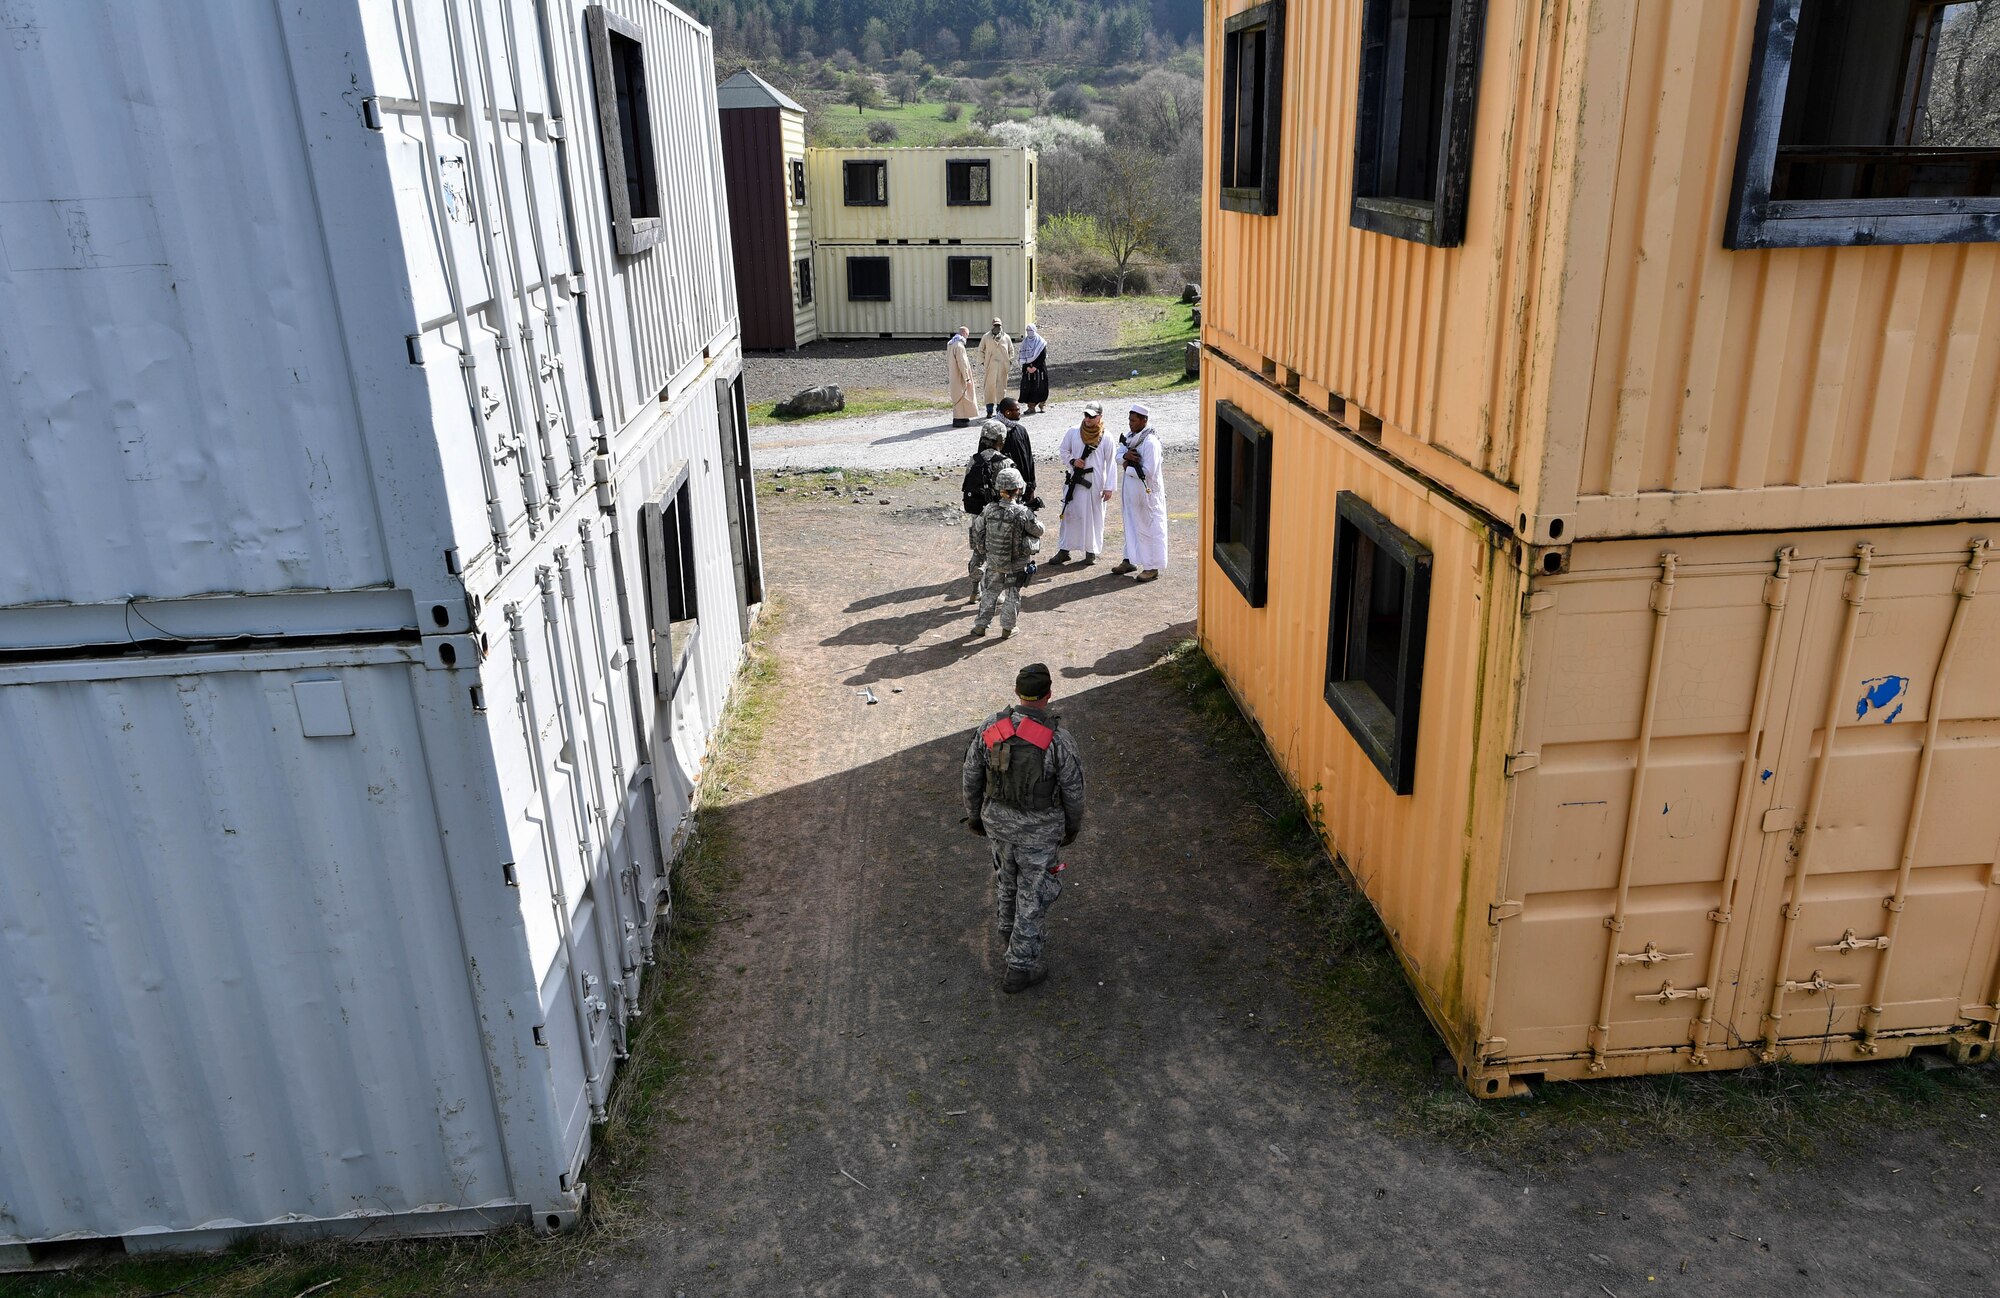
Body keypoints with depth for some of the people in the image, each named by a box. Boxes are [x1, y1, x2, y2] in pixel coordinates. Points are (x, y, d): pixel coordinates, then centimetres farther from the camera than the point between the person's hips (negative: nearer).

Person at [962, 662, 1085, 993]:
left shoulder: (990, 727, -17)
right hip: (1039, 827, -4)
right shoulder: (1059, 739, -27)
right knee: (1033, 891, 15)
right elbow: (1073, 791, -14)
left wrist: (975, 814, 14)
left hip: (998, 819, 4)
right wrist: (1072, 827, 6)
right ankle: (1020, 968, 27)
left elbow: (972, 776, -5)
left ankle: (1008, 931, 56)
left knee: (1006, 873, 31)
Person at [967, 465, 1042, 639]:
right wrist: (1033, 518, 10)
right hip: (1016, 563, -3)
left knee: (990, 592, 20)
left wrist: (980, 551, 15)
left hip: (993, 561, 3)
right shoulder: (1023, 513, -23)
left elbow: (976, 530, 0)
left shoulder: (989, 510, -12)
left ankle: (981, 625, 27)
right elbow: (1038, 530, -9)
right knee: (1012, 595, 14)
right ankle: (1007, 629, 21)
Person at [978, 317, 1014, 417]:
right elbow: (981, 350, 13)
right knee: (990, 387, -7)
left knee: (1002, 387, 4)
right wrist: (982, 361, 6)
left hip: (1003, 366, 2)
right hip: (990, 366, -2)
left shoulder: (1006, 337, 9)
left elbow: (1011, 350, 20)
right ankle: (989, 410, -4)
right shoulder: (986, 337, 5)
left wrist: (1010, 361, 11)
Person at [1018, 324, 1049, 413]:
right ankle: (1031, 407, 0)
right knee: (1028, 387, -2)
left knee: (1039, 387, -5)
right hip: (1027, 368, 3)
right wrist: (1028, 367, -8)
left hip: (1038, 368, -3)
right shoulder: (1025, 342, 10)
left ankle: (1042, 405, 3)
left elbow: (1043, 357, -7)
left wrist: (1035, 367, -14)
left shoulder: (1041, 342, -2)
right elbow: (1022, 356, 5)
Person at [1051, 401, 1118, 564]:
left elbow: (1111, 463, -3)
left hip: (1095, 483, -2)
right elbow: (1062, 451, 11)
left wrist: (1109, 487, -7)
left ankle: (1091, 551, 18)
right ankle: (1064, 550, 13)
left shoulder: (1106, 439, -5)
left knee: (1094, 516, 5)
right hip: (1074, 481, 2)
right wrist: (1072, 461, -10)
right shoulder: (1073, 432, 1)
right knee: (1069, 514, 5)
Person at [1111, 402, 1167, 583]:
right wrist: (1125, 456, -14)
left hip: (1147, 492, -9)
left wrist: (1128, 468, -13)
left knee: (1149, 528, -1)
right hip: (1131, 489, 9)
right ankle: (1130, 560, 32)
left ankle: (1152, 568, 5)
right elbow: (1118, 456, 8)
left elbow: (1148, 471, -25)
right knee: (1131, 524, 18)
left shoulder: (1150, 442, -20)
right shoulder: (1130, 436, 7)